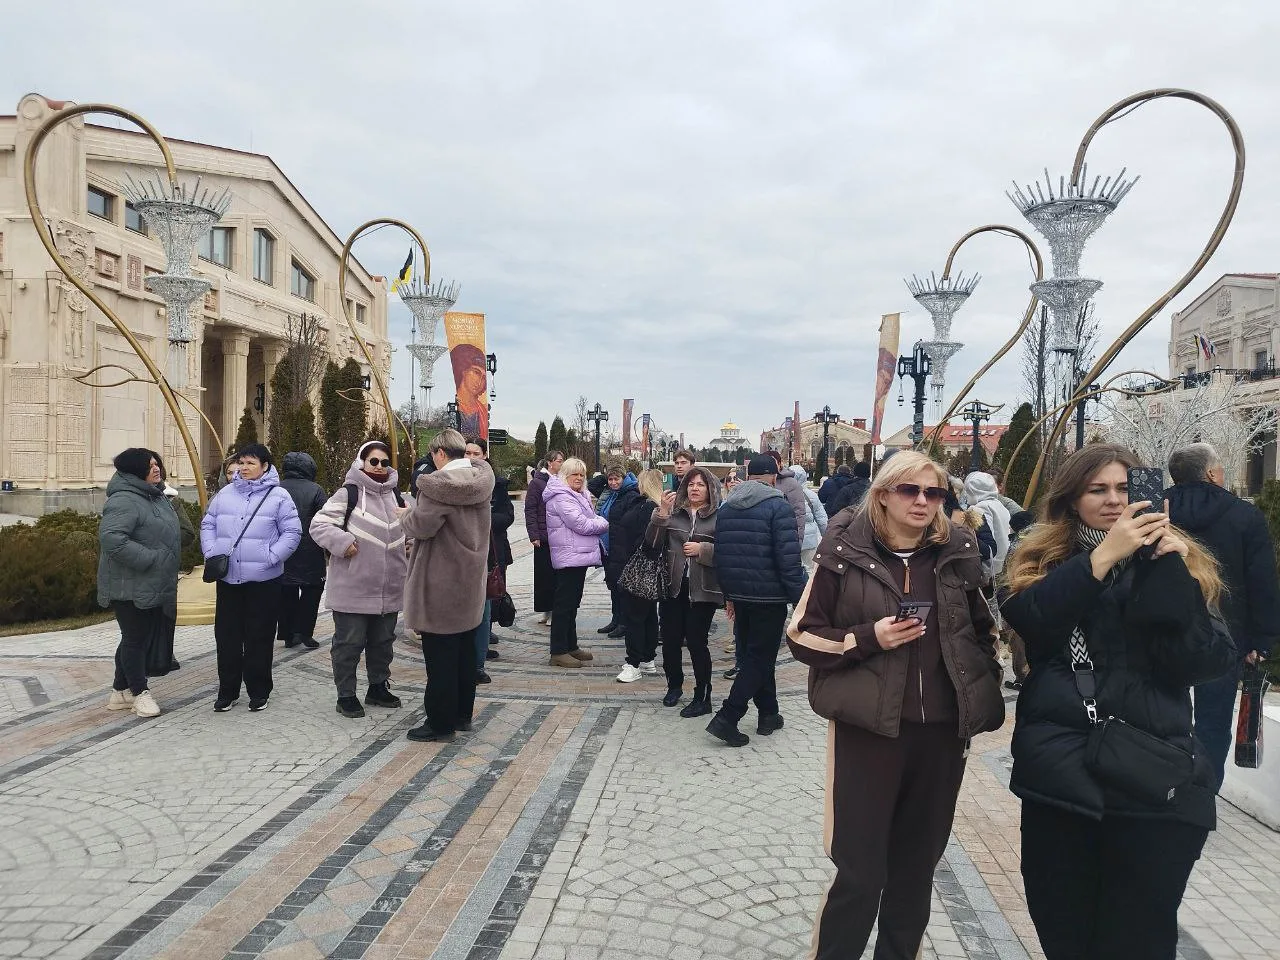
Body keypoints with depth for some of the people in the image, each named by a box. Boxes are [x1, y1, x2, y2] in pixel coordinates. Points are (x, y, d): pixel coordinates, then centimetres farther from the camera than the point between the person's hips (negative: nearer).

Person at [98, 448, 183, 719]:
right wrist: (147, 558, -27)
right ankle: (140, 693, 13)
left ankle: (120, 691, 28)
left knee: (146, 638, 16)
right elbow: (111, 537, -30)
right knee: (136, 639, 1)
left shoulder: (155, 496, 13)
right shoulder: (124, 501, -19)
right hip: (131, 587, -10)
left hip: (155, 586, 10)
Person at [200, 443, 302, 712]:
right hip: (228, 579, 4)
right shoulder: (225, 493, 10)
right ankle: (227, 691, 23)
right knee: (226, 635, 10)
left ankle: (258, 692, 18)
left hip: (263, 579, -4)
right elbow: (208, 525, 14)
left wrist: (271, 556, -16)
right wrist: (212, 552, -1)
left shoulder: (278, 496, -3)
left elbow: (292, 532, -5)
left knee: (259, 637, 5)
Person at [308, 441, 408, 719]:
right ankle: (346, 695, 15)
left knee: (383, 641, 17)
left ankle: (378, 687, 33)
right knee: (349, 643, 3)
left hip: (389, 589, 7)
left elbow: (404, 531, 27)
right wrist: (342, 541, -24)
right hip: (353, 589, -6)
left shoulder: (394, 495, 13)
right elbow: (318, 525, -12)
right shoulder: (348, 493, -8)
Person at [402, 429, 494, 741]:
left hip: (441, 585, -8)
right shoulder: (481, 481, 5)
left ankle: (440, 722, 9)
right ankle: (462, 713, 26)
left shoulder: (440, 484, -19)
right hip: (471, 579, 8)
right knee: (465, 651, 16)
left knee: (440, 655, 1)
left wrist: (407, 514, 3)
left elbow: (421, 526, -20)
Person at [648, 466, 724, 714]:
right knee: (670, 640, 9)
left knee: (696, 642, -1)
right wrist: (662, 513, -10)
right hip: (673, 587, 4)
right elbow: (653, 541, 1)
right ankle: (674, 685, 33)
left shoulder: (719, 516, -4)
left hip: (702, 590, -4)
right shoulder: (674, 512, 7)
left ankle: (702, 698, 13)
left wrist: (702, 549, -18)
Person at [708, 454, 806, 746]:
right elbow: (788, 558, -18)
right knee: (759, 659, 1)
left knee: (753, 655, 18)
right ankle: (726, 718, -5)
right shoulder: (778, 506, -12)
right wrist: (800, 599, -12)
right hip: (770, 596, -6)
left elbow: (720, 555, 12)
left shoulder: (726, 507, 9)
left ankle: (768, 714, 25)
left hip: (739, 595, 7)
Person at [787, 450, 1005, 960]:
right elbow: (802, 635, -4)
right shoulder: (845, 553, -6)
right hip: (868, 729, -3)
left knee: (916, 867, 15)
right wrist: (867, 639, -17)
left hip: (941, 731, 4)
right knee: (859, 873, 0)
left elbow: (983, 630, 18)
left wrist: (983, 695, 9)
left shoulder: (957, 554, 4)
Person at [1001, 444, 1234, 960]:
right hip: (1059, 772, 0)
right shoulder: (1043, 556, 5)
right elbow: (1025, 619, -15)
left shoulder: (1173, 560, 6)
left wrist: (1170, 573, -14)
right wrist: (1102, 556, -19)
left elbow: (1196, 665, -5)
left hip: (1153, 780, 0)